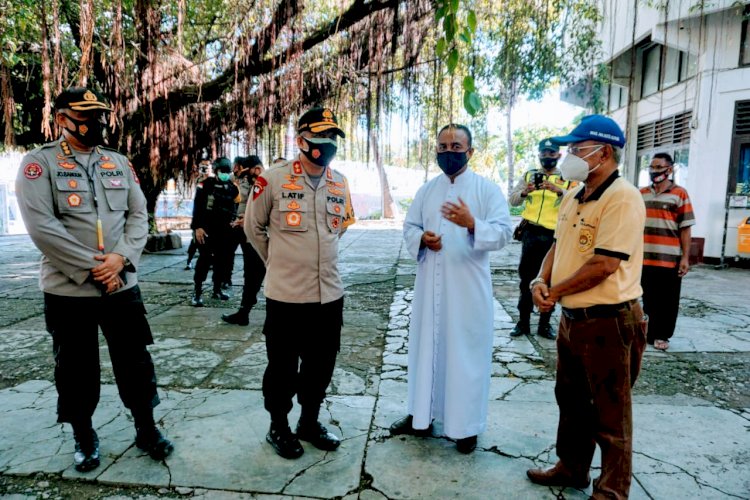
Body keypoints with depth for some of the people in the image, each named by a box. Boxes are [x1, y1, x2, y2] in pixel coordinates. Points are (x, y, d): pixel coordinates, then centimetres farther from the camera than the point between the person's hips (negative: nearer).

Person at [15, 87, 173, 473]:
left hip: (123, 285, 3)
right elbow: (41, 225, -15)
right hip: (67, 290, -3)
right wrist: (91, 268, -16)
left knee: (136, 363, 10)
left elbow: (138, 214, 4)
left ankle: (146, 429, 27)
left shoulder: (119, 162, 9)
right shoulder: (39, 163, -4)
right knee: (76, 369, 11)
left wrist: (121, 258, -13)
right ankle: (84, 437, 31)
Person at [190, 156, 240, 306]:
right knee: (204, 259, -9)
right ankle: (197, 292, -6)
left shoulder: (232, 188, 10)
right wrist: (197, 227, -14)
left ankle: (217, 289, 20)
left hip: (224, 229, 5)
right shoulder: (205, 185, -4)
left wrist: (232, 220, 1)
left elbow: (234, 208, 19)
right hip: (207, 228, -5)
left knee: (222, 260, 8)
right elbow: (197, 207, -8)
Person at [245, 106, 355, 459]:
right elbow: (254, 226, 3)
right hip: (286, 295, -4)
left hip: (329, 294, 5)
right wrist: (278, 261, 9)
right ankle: (278, 427, 31)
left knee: (321, 365, 16)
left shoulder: (340, 183, 5)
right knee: (283, 367, 10)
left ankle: (310, 422, 36)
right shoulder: (273, 179, -10)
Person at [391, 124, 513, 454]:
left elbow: (504, 233, -10)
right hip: (430, 285, 4)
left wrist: (472, 224, -28)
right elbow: (408, 227, 12)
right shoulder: (426, 190, 11)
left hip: (468, 287, -4)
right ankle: (422, 415, 30)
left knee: (467, 353, 4)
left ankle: (466, 424, 20)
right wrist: (422, 238, -11)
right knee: (426, 347, 13)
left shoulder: (488, 189, -2)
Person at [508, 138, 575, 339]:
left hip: (554, 235, -1)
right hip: (531, 233, 1)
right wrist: (524, 192, -20)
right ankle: (523, 322, 16)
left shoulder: (567, 179, 3)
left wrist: (559, 191, -31)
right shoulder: (529, 175, 8)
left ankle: (545, 323, 20)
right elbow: (512, 200, 1)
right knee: (526, 278, 7)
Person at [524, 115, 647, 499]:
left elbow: (603, 265, -24)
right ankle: (571, 468, 40)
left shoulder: (622, 198, -18)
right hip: (571, 318, 9)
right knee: (571, 400, 21)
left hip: (608, 322, -9)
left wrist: (555, 292, -12)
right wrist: (540, 281, -3)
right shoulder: (573, 197, 10)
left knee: (610, 414, 8)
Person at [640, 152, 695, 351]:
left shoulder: (679, 194, -3)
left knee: (667, 301, 6)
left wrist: (685, 258, -9)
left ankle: (661, 335, 18)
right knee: (648, 298, 13)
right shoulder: (641, 194, 9)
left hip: (670, 259, -3)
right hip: (645, 258, 4)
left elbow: (685, 228, -5)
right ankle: (647, 332, 24)